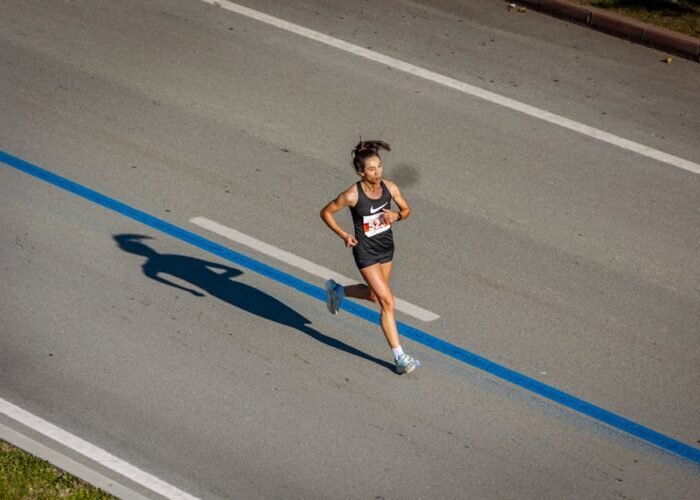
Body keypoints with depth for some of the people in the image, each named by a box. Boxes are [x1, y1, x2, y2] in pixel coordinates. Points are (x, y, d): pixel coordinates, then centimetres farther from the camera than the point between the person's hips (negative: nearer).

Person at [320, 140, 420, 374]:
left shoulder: (389, 187, -11)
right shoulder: (352, 195, -23)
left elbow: (406, 210, 5)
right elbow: (326, 212, -8)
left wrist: (396, 216, -17)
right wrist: (343, 235, -17)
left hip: (386, 248, 6)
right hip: (366, 252, -6)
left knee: (374, 295, 25)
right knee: (387, 302, -10)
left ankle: (336, 291, 53)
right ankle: (400, 357, -4)